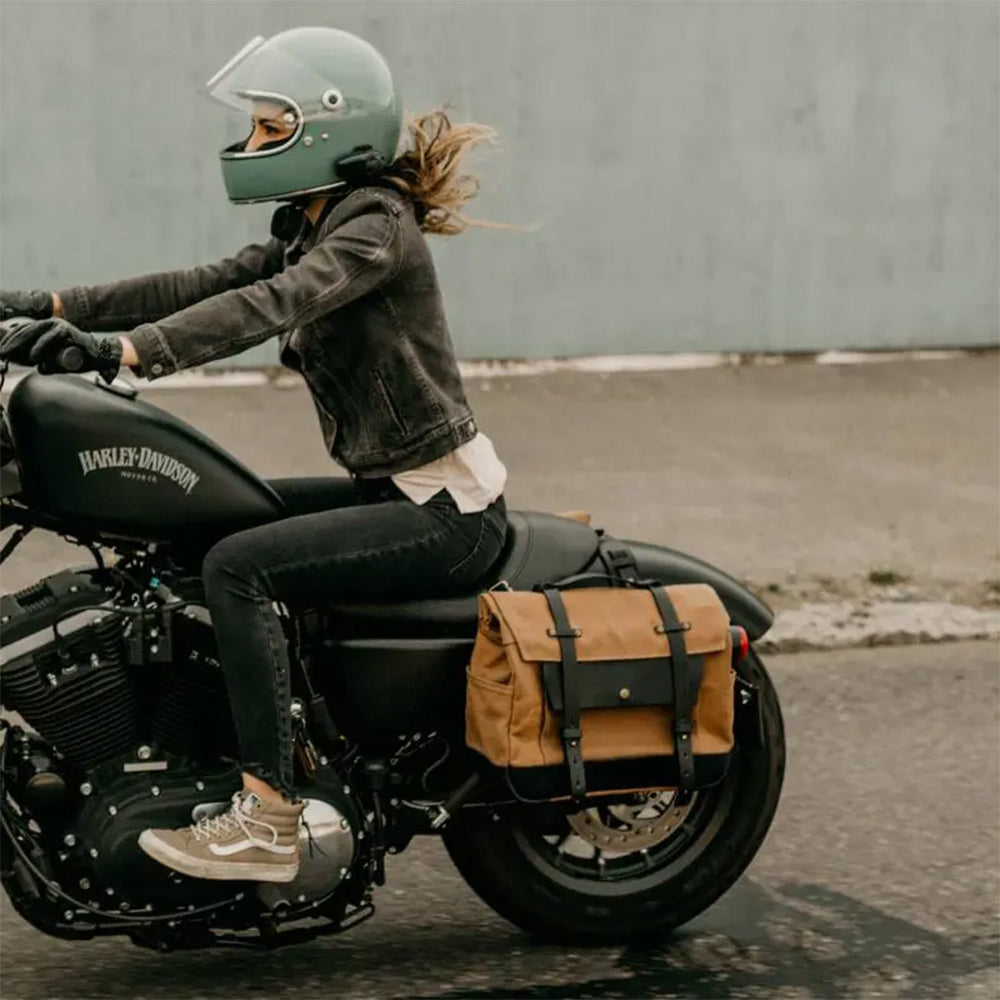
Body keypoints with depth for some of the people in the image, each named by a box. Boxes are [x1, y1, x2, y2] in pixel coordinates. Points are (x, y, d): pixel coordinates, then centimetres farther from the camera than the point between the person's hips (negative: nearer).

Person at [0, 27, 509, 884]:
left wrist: (125, 349, -42)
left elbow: (271, 306, -31)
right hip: (396, 490, 10)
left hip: (444, 510, -10)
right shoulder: (310, 231, 14)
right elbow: (200, 287, 8)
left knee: (239, 566, -24)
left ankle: (268, 821, -23)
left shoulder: (377, 225, -15)